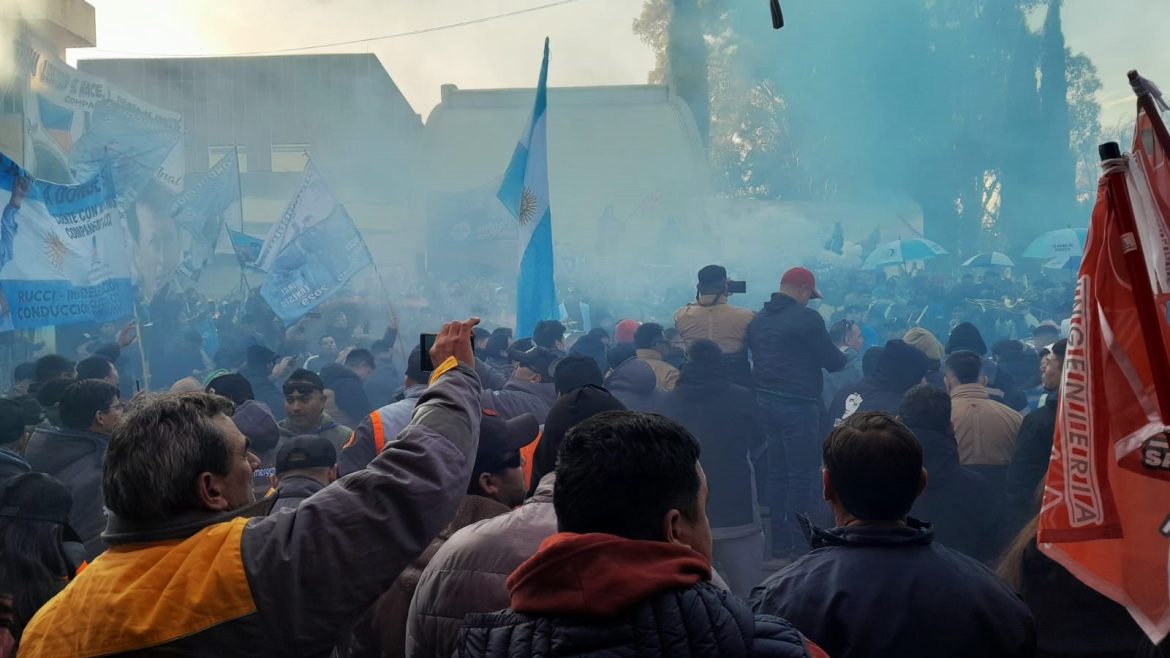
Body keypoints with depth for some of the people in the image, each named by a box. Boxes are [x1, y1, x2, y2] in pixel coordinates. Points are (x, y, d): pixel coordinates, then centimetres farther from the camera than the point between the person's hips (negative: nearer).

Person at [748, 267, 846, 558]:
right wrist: (846, 353, 10)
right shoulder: (807, 318, -14)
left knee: (776, 473, 15)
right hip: (798, 405, -7)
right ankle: (800, 545, 6)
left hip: (765, 401, 7)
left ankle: (779, 542, 22)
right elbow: (833, 362, -10)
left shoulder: (758, 319, 9)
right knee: (801, 475, 1)